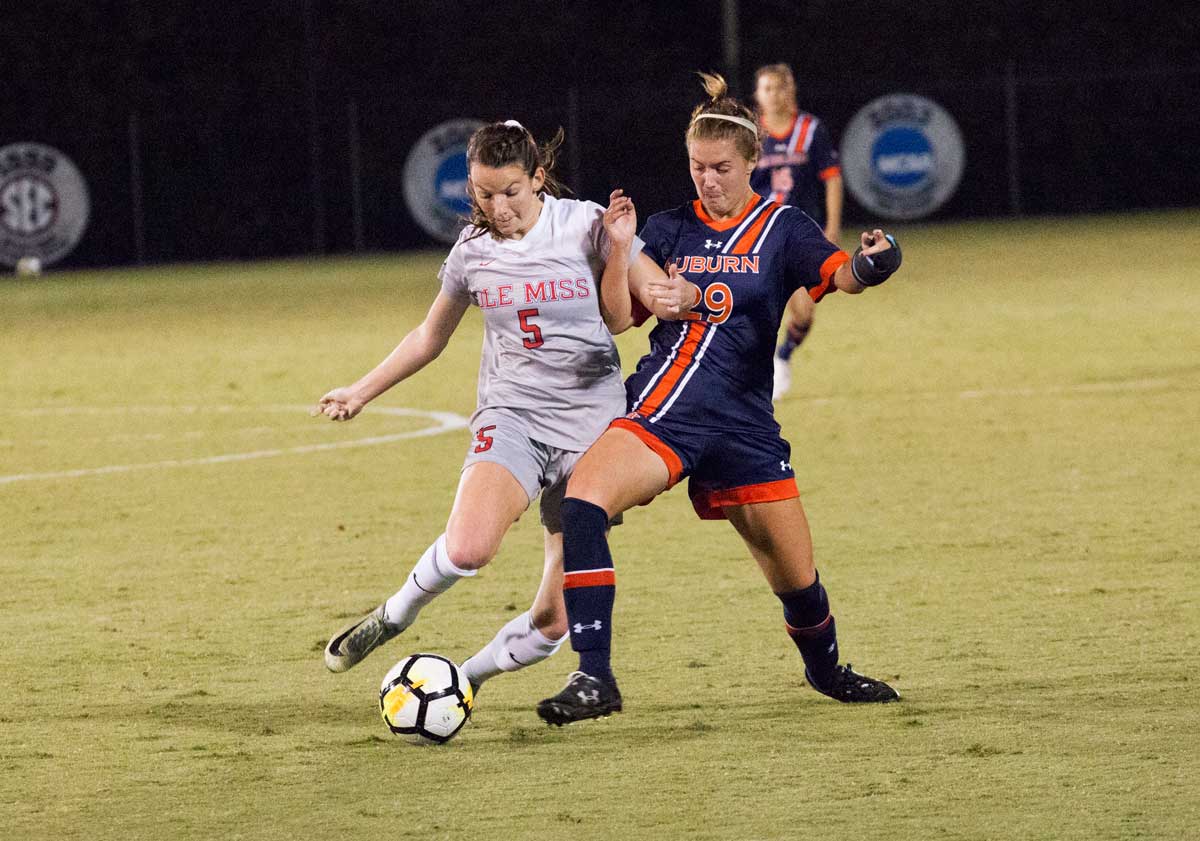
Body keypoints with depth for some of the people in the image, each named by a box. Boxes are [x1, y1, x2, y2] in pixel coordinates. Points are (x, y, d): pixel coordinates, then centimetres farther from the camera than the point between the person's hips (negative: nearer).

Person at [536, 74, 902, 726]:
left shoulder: (782, 230, 4)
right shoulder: (668, 230, 10)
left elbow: (839, 275, -16)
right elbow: (618, 317, 7)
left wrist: (868, 264, -40)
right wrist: (620, 250, -10)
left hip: (741, 423, 0)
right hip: (660, 412, 1)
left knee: (796, 579, 5)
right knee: (583, 496, -28)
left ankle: (825, 669, 40)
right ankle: (593, 678, -28)